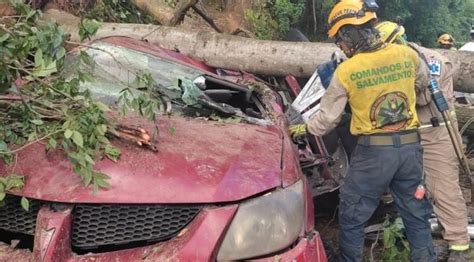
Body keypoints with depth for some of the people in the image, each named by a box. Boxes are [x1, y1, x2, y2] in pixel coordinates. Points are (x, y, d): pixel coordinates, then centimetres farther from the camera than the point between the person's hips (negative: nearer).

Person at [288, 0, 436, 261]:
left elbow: (327, 118, -1)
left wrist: (302, 129, 17)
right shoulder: (407, 54, -3)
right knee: (416, 214, 17)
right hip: (411, 146, 4)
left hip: (373, 151, -4)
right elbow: (423, 82, 19)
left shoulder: (346, 71, -12)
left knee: (351, 216, 12)